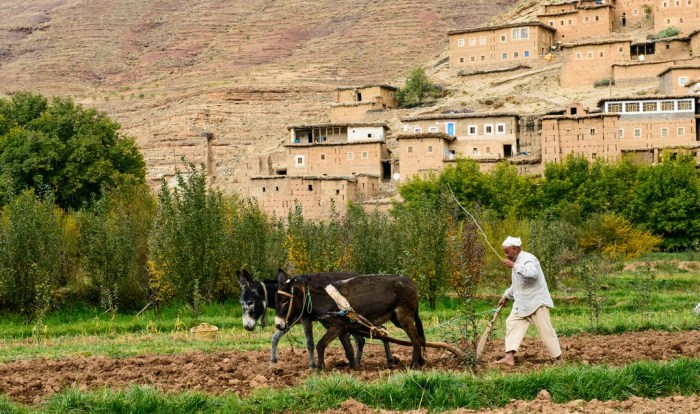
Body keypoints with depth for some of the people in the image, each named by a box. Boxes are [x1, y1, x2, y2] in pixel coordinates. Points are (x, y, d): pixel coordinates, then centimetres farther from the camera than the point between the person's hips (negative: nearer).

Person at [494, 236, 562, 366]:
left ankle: (559, 359, 8)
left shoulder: (528, 259, -15)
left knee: (546, 330, -4)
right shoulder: (517, 262, 16)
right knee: (512, 324, -6)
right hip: (522, 304, 9)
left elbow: (532, 273, -38)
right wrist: (506, 296, 22)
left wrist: (513, 266, -39)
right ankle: (509, 357, -14)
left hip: (536, 302, -9)